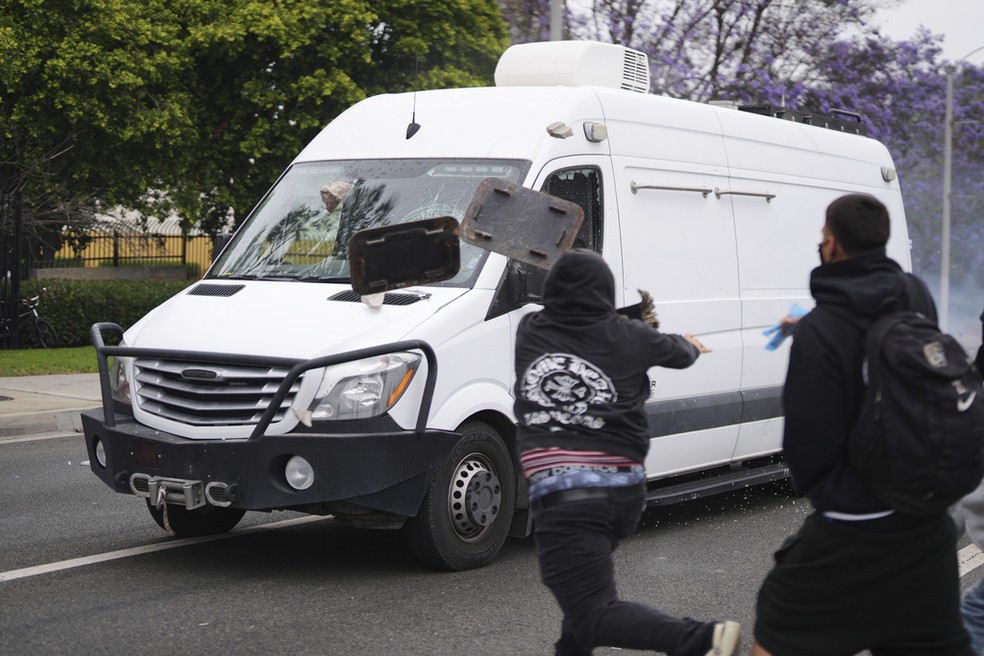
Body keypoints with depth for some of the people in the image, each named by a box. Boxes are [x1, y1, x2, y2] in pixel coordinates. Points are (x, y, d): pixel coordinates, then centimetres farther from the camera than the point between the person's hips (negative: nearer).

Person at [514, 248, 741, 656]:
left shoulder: (529, 334, 5)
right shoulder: (627, 337, 4)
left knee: (593, 613, -10)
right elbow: (677, 353, 23)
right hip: (624, 489, 4)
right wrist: (691, 346, 48)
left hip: (561, 494, -4)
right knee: (588, 580, 33)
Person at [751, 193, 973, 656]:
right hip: (927, 520, 6)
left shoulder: (820, 331, -20)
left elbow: (807, 444, -15)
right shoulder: (916, 298, -1)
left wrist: (812, 484, 6)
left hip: (854, 529, -6)